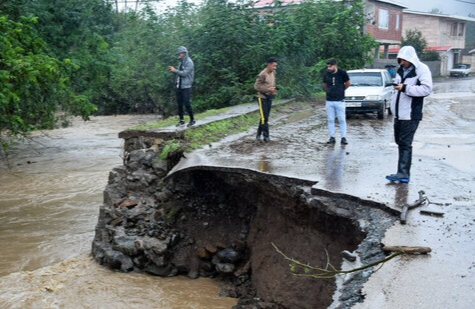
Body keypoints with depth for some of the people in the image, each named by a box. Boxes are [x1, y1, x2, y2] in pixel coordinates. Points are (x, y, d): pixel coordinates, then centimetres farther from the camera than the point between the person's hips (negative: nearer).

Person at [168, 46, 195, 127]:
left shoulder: (189, 63, -9)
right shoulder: (181, 63, 14)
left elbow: (185, 73, -18)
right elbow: (178, 73, 15)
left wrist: (175, 70, -15)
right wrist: (173, 71, -3)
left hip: (186, 87, -7)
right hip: (179, 86, 7)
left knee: (187, 104, -7)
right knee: (179, 104, 7)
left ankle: (192, 120, 5)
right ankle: (181, 120, 15)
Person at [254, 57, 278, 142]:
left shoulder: (273, 73, 6)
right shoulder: (262, 74, -17)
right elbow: (256, 86, -18)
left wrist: (274, 90, -1)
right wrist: (268, 89, -23)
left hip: (269, 98, 8)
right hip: (262, 98, -8)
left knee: (265, 117, 10)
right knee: (264, 117, -8)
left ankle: (259, 135, 18)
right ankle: (266, 136, -2)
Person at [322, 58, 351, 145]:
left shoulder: (342, 73, -6)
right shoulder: (326, 74, 2)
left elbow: (348, 83, 8)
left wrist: (341, 90, 12)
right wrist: (329, 91, 12)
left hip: (340, 101, -3)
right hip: (329, 101, 3)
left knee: (342, 120, 1)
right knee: (330, 120, 6)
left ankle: (343, 138, 7)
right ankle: (332, 137, 13)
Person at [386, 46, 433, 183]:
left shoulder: (422, 69, -11)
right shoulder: (401, 70, 12)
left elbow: (427, 89, -20)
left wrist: (405, 88, -24)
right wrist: (393, 107, 16)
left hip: (411, 115, -8)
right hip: (399, 114, 8)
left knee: (405, 144, -9)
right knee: (400, 141, 12)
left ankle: (403, 173, -8)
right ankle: (403, 172, 20)